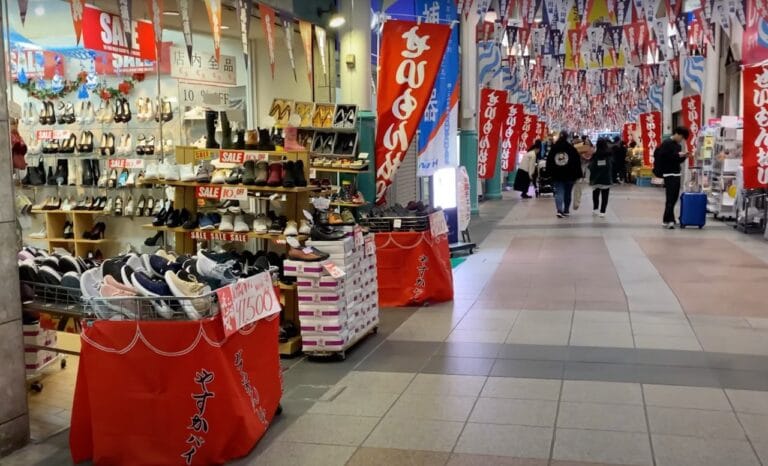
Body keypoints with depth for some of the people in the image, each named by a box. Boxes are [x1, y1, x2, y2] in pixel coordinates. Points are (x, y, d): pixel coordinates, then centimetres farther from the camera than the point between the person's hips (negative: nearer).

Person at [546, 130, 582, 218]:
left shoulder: (553, 149, 2)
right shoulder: (571, 149, -5)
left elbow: (549, 162, 6)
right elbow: (577, 163, -5)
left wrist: (550, 173, 13)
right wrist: (578, 174, 0)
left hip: (557, 175, 1)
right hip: (569, 175, -1)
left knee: (559, 193, -1)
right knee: (568, 193, 13)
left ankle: (559, 210, -18)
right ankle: (566, 211, 20)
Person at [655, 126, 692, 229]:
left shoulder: (678, 145, 17)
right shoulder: (666, 144, -9)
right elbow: (663, 157, -21)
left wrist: (684, 157, 3)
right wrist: (678, 155, -21)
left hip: (677, 174, 8)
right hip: (669, 174, -8)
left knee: (674, 198, 10)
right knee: (670, 198, -10)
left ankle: (667, 219, 19)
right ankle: (669, 220, -8)